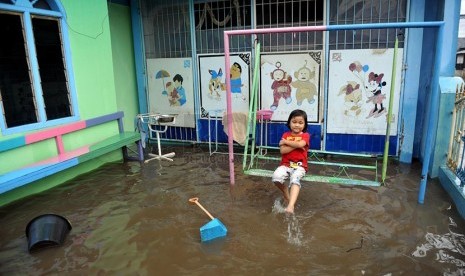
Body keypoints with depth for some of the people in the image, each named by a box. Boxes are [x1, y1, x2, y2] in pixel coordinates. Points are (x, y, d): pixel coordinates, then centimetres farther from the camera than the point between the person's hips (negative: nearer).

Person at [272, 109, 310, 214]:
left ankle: (291, 206, -45)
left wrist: (286, 142, -9)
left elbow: (300, 144, -21)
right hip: (286, 164, 2)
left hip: (300, 166, -2)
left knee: (295, 179, -34)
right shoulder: (286, 135, 9)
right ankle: (286, 193, 5)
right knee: (276, 177, -26)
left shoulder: (305, 135, 4)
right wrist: (296, 145, -11)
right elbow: (282, 150, -7)